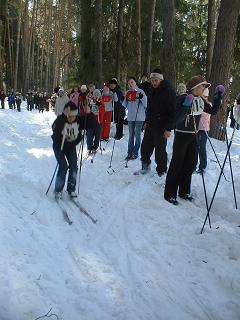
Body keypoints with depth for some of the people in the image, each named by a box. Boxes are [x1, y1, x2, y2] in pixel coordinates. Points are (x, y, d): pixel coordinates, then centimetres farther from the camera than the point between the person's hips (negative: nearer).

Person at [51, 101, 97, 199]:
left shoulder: (79, 120, -14)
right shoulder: (60, 119, -25)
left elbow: (93, 124, -14)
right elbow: (55, 128, -45)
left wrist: (89, 114, -31)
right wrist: (64, 116, -53)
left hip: (71, 146, 4)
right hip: (59, 146, -4)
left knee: (74, 167, -5)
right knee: (63, 167, -13)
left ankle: (71, 189, 14)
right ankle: (58, 190, 3)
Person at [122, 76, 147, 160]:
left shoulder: (140, 91, -6)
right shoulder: (127, 93, 9)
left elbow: (146, 104, -13)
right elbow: (125, 105, 16)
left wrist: (142, 97, -26)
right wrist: (122, 99, 0)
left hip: (139, 117, -5)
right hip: (130, 117, 5)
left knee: (137, 135, 1)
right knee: (131, 135, 11)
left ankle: (135, 153, 8)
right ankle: (130, 153, 18)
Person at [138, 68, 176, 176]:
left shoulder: (168, 91, -11)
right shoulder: (152, 91, 12)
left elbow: (172, 111, -14)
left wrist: (168, 128, -18)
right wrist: (147, 122, 18)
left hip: (161, 127, -7)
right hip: (150, 125, 7)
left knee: (160, 150, -1)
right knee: (145, 147, 11)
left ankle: (161, 171, 12)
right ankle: (145, 166, 29)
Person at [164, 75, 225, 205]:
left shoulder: (201, 100, 4)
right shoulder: (183, 99, -17)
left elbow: (213, 111, 11)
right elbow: (177, 120, -24)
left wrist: (218, 96, 3)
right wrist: (186, 105, -36)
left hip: (193, 136, 7)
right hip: (181, 136, -7)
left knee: (189, 165, 13)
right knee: (177, 164, -2)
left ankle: (184, 192, 25)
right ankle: (170, 194, 7)